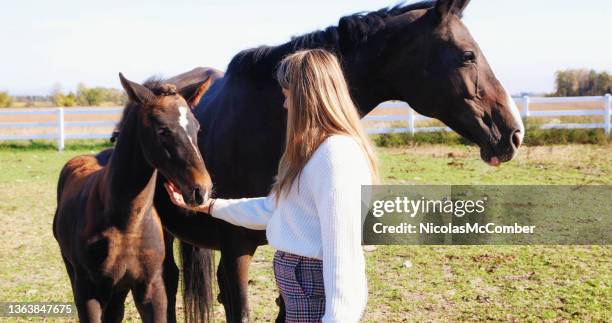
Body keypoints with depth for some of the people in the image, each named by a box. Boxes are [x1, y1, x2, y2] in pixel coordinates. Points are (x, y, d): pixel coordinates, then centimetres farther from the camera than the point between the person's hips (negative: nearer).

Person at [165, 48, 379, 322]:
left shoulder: (336, 155, -20)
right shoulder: (315, 151, 13)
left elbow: (341, 249, -25)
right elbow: (272, 208, 20)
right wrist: (206, 205, 22)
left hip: (317, 288, -10)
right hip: (301, 281, 10)